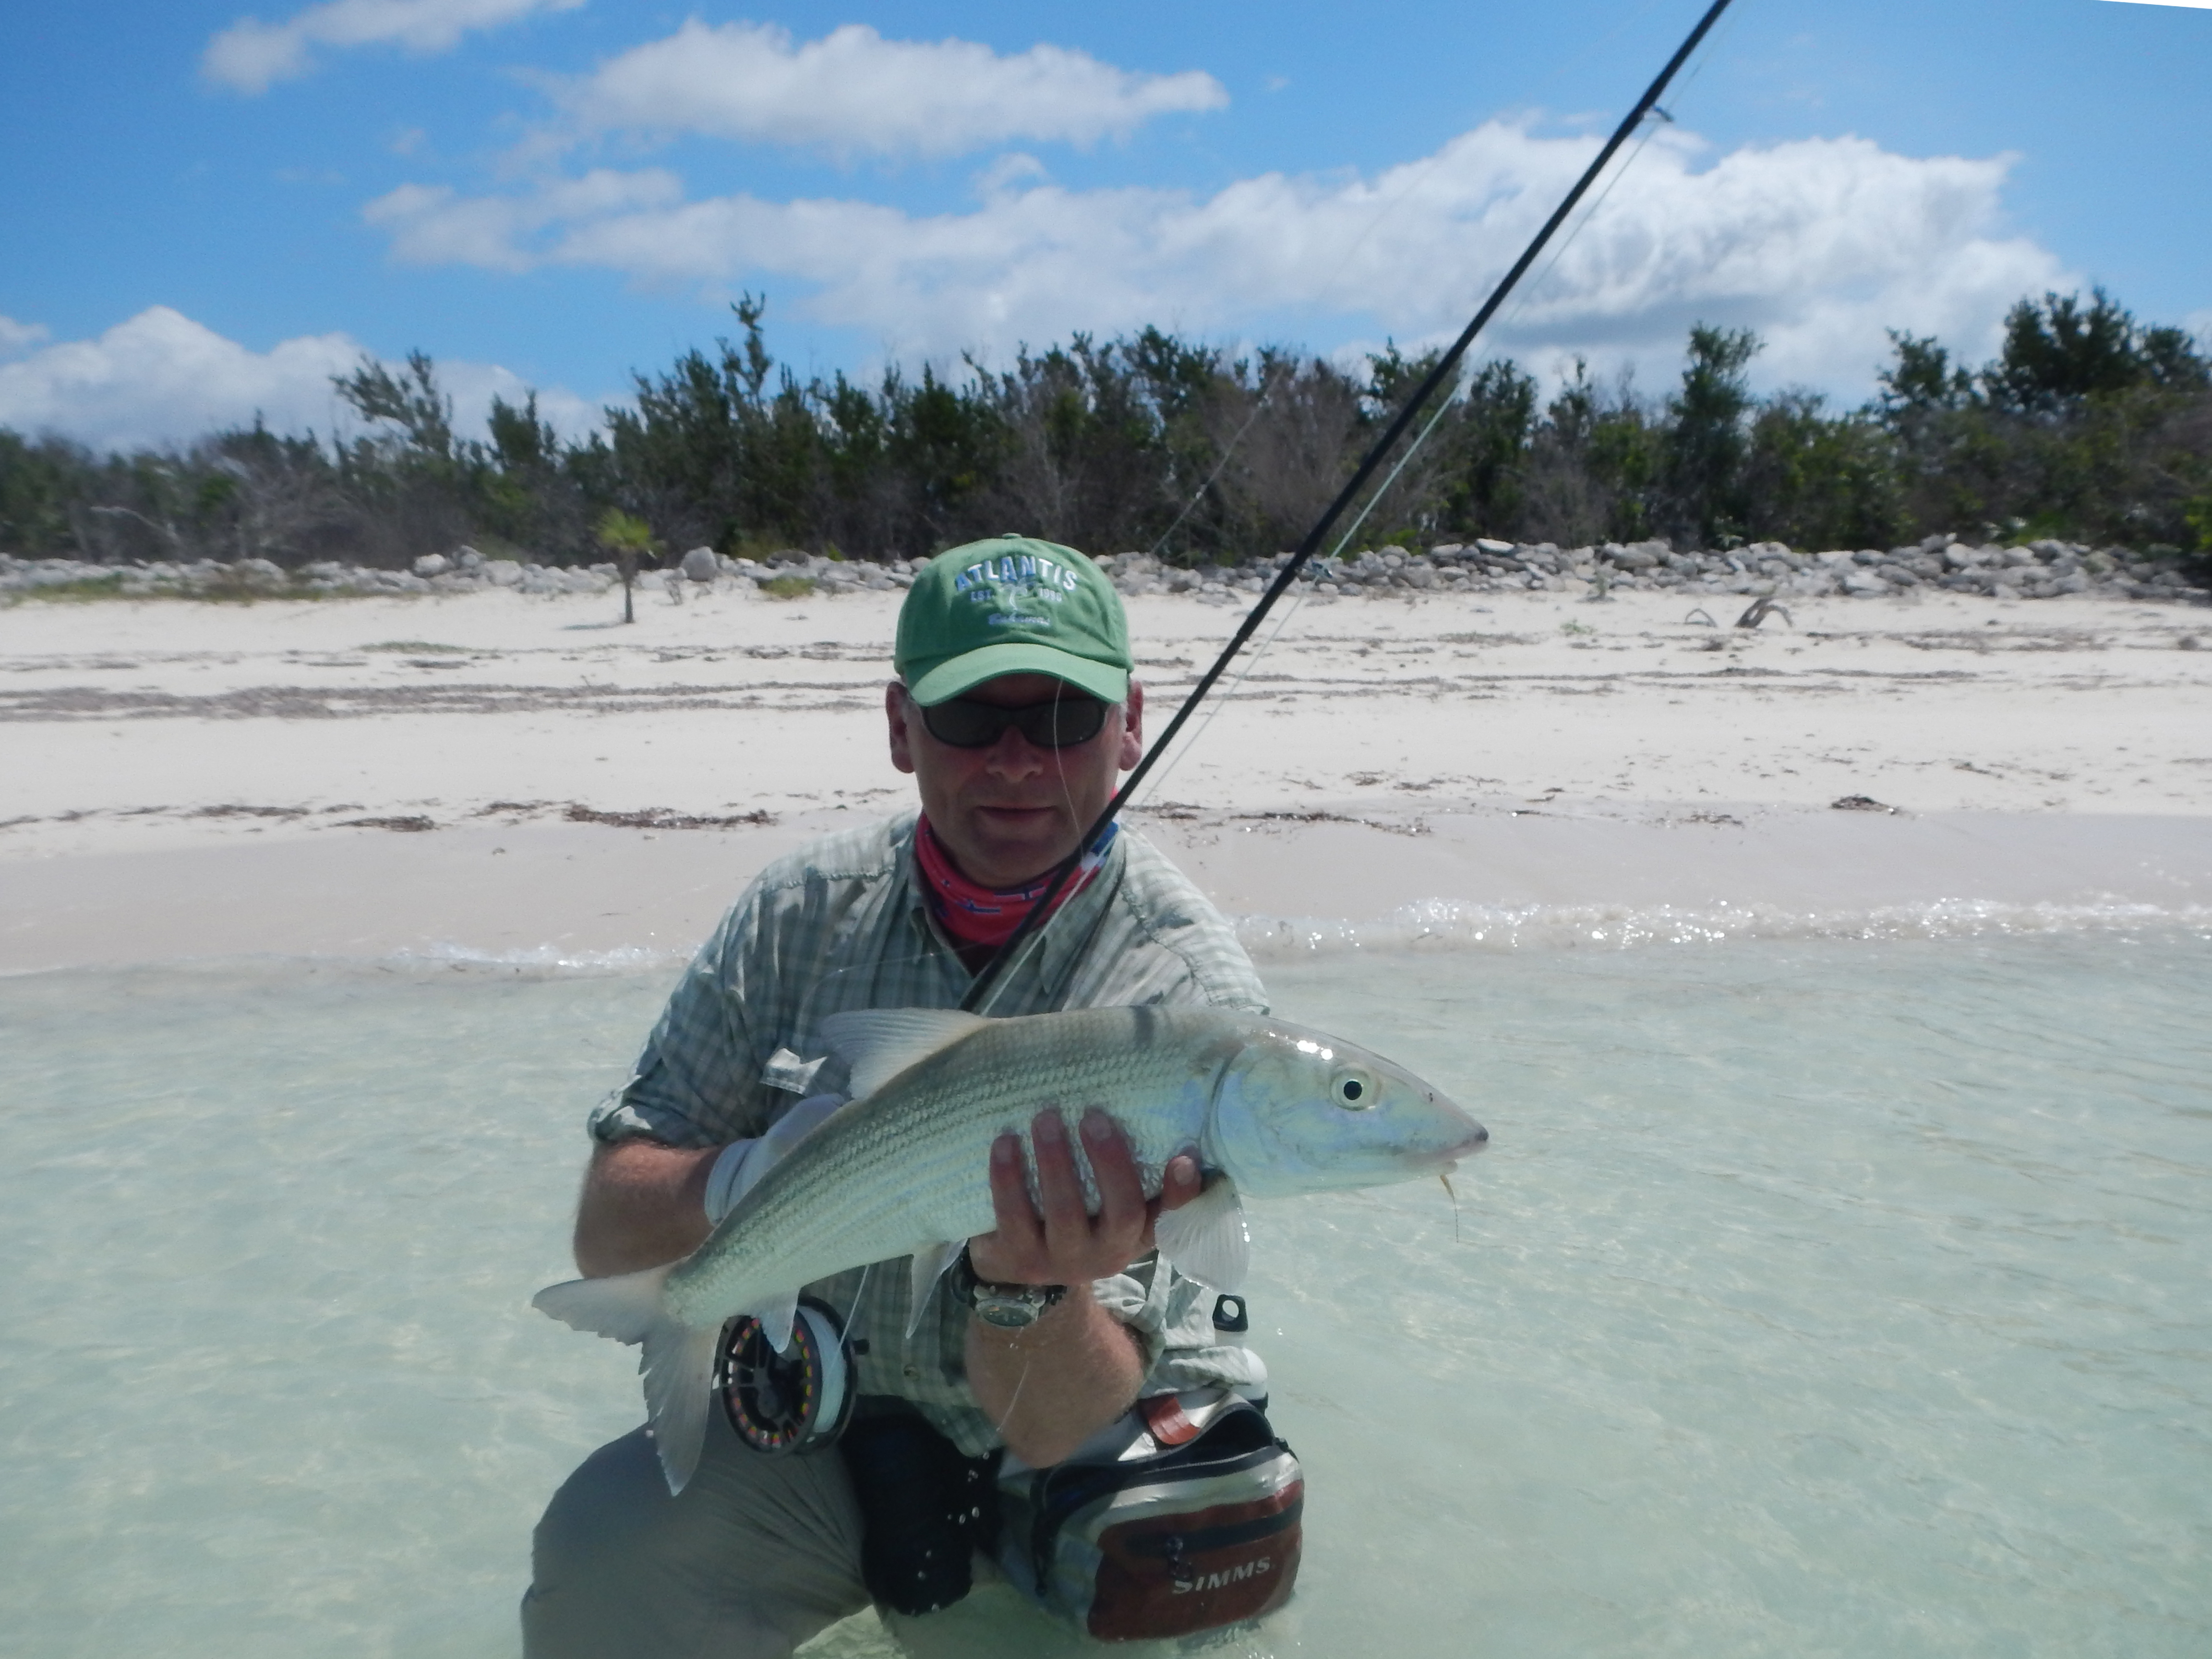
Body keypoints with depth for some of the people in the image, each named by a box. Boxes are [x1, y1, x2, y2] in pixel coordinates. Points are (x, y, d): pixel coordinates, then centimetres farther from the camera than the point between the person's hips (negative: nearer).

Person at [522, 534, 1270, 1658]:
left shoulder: (1189, 985, -20)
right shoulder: (806, 910, -9)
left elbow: (1051, 1426, -23)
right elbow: (606, 1235, -9)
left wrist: (1035, 1285, -45)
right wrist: (740, 1180, -30)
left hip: (1103, 1444, 0)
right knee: (605, 1546, -21)